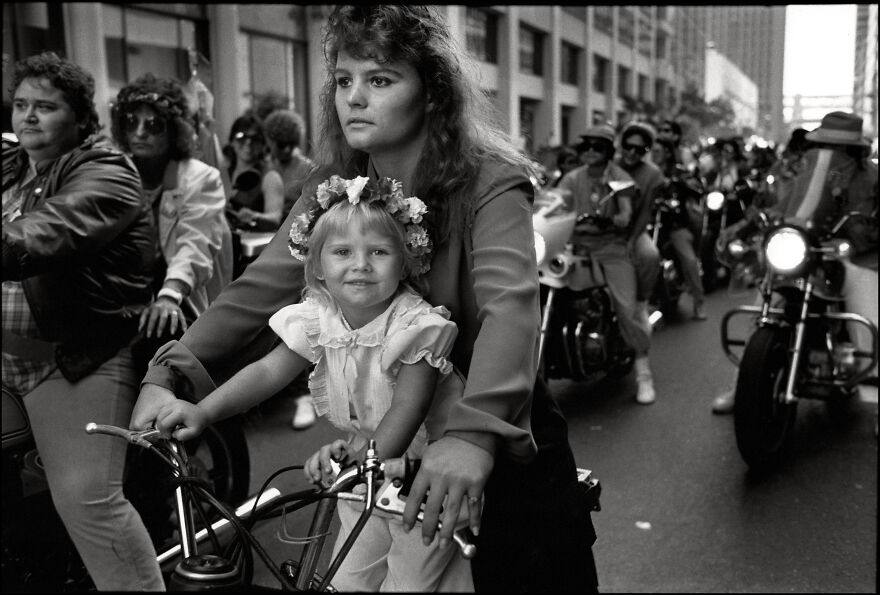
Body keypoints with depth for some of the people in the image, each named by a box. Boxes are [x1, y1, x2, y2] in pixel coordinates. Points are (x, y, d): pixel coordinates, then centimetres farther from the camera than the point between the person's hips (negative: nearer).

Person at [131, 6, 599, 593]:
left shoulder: (489, 184, -20)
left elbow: (509, 306, -36)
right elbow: (260, 291, -13)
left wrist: (474, 432, -52)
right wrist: (169, 377, -27)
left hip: (506, 454, -4)